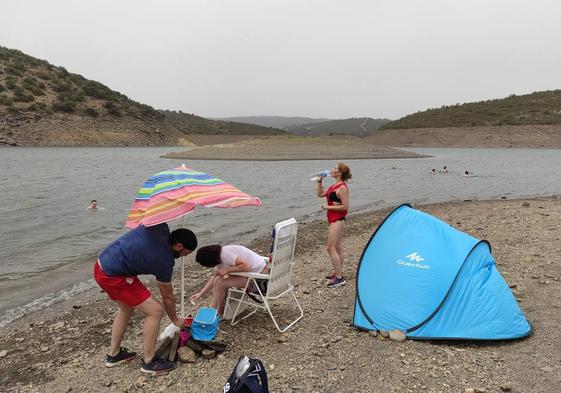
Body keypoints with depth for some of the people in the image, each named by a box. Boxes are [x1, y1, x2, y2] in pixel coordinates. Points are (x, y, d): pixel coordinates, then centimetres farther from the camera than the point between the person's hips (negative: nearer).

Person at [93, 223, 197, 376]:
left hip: (101, 263, 9)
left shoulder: (159, 227, -5)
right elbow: (168, 297, 1)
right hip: (113, 277, -9)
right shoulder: (165, 262, -13)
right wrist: (175, 320, 17)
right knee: (154, 310, -4)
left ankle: (114, 354, 39)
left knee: (126, 309, 26)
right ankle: (148, 362, 9)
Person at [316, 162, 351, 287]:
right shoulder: (335, 186, 12)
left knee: (331, 248, -10)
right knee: (337, 248, 15)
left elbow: (345, 206, -21)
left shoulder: (342, 187, -17)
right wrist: (319, 182, 9)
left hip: (337, 219, -10)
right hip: (333, 219, 10)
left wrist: (328, 207, -17)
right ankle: (338, 273, 24)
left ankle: (339, 278, -6)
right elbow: (320, 194, 20)